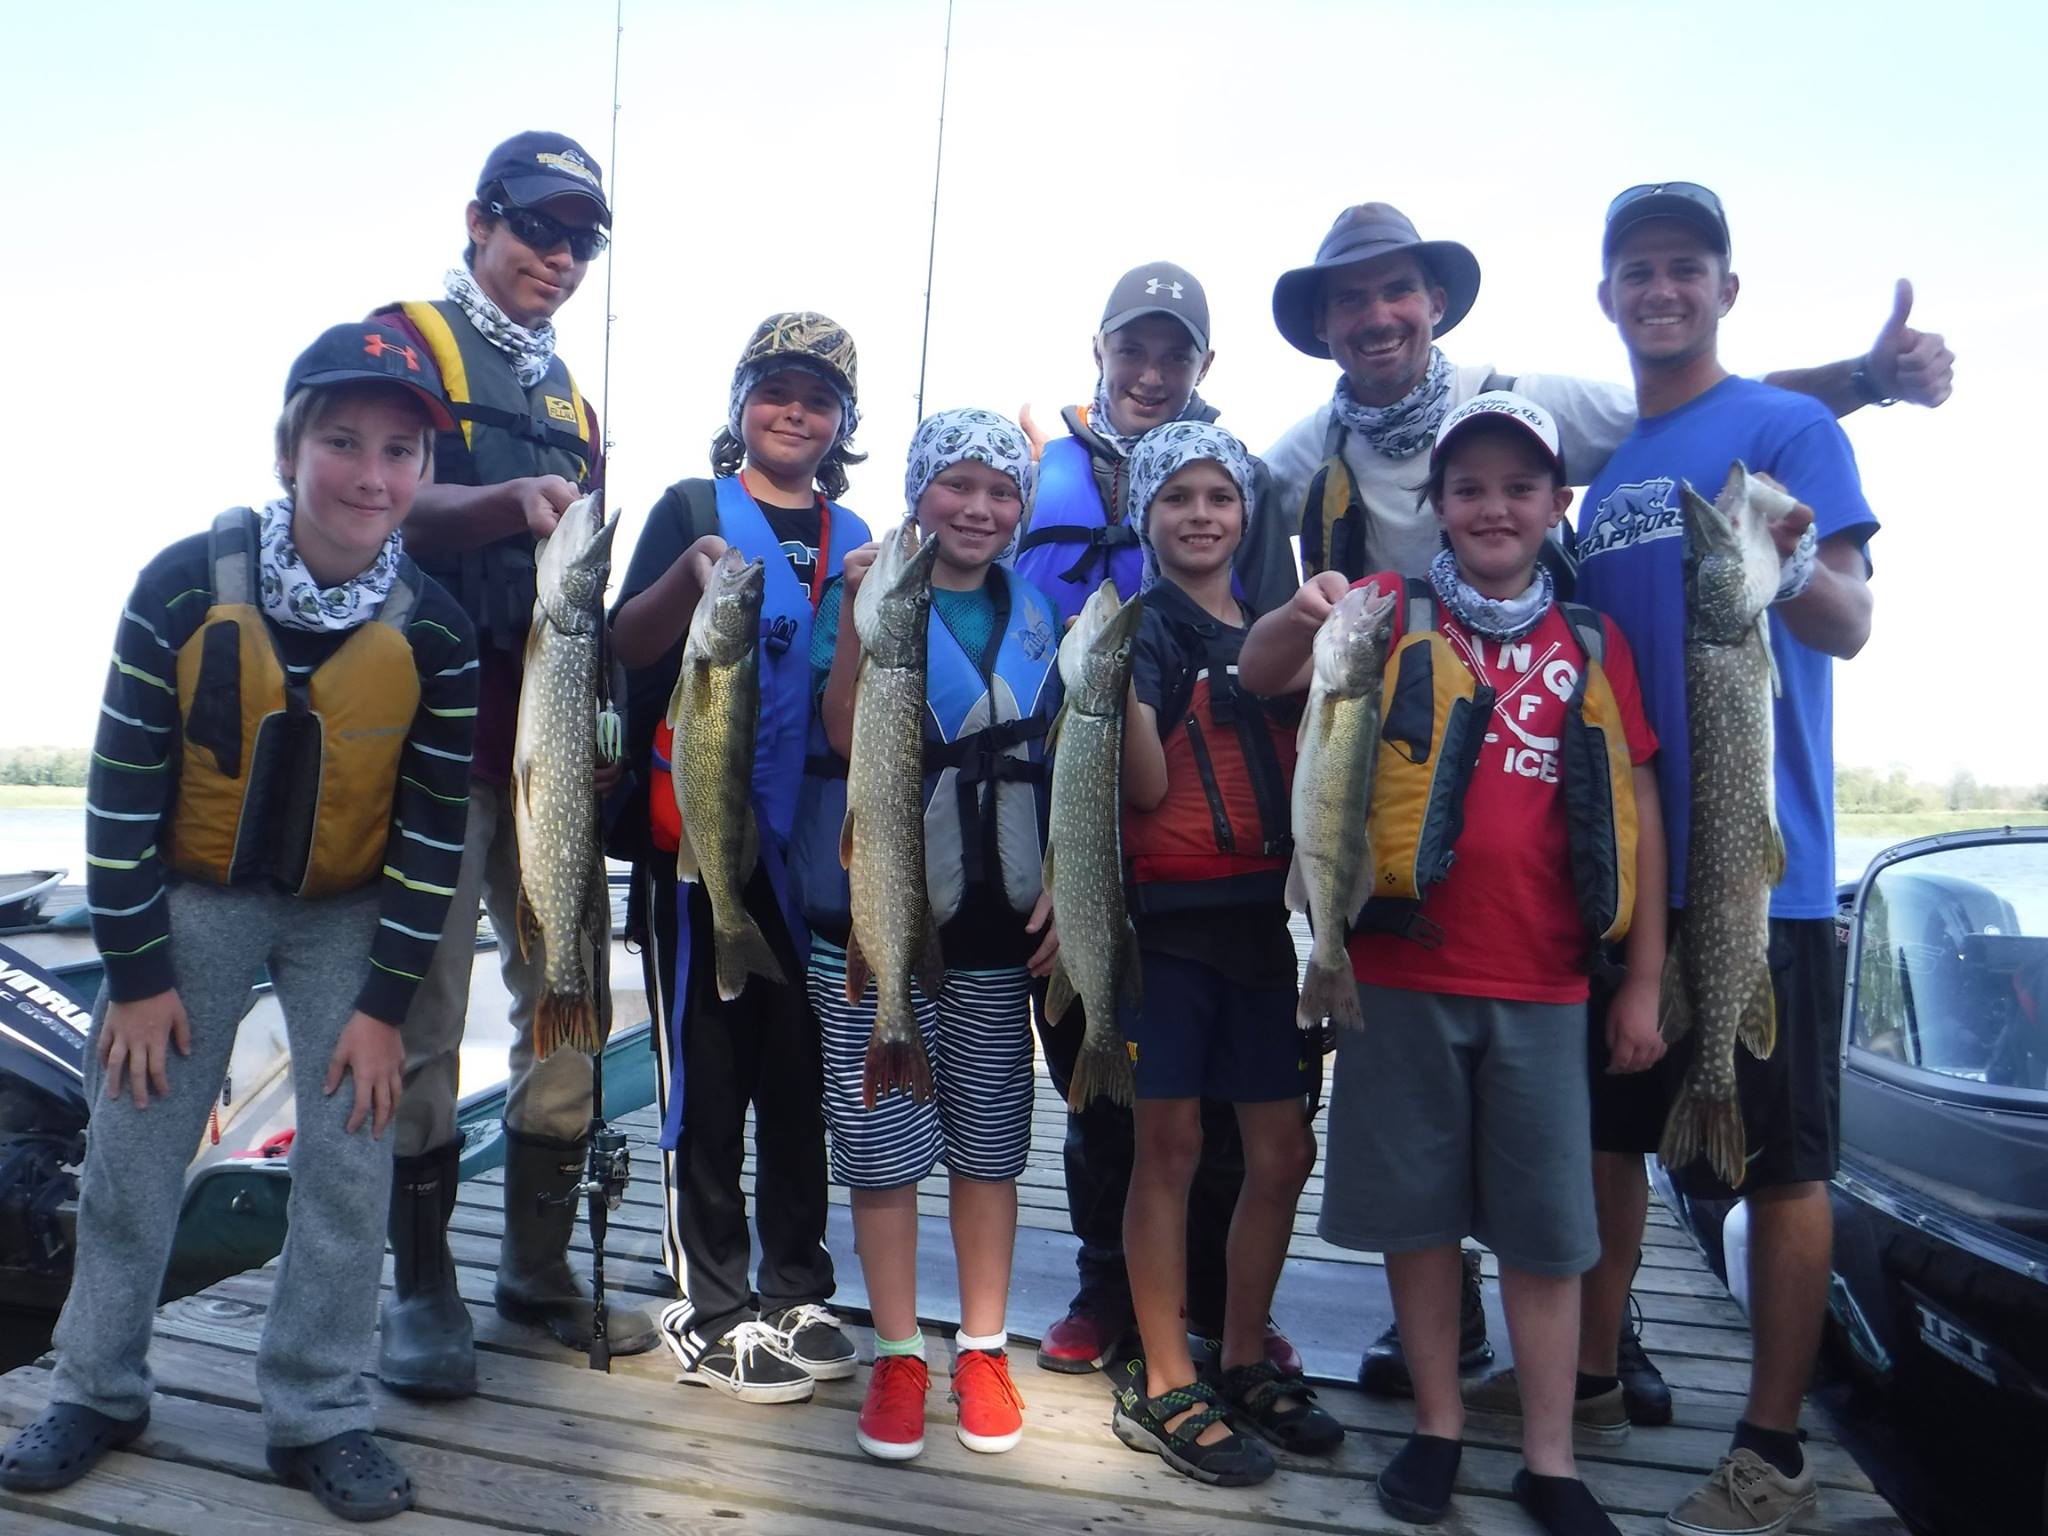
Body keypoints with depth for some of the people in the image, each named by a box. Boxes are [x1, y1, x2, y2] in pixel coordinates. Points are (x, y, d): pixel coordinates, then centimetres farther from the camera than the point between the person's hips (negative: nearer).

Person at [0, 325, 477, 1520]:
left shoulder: (434, 628, -17)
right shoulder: (185, 585, -19)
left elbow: (433, 826, -11)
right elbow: (123, 788, -12)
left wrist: (386, 1001, -12)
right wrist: (135, 971, -10)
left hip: (349, 909, 0)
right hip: (192, 892, 0)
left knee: (351, 1158, -1)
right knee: (133, 1144, 7)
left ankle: (321, 1413, 15)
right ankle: (98, 1391, 28)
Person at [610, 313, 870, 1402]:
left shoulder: (853, 537, 14)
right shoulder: (694, 507, 3)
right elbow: (625, 648, -8)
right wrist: (690, 575, -25)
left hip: (813, 842, 4)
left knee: (802, 1073, 10)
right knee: (705, 1076, 2)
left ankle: (794, 1294, 24)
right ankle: (708, 1311, 15)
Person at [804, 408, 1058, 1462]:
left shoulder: (1033, 615, 10)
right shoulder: (861, 591, -2)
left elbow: (1057, 767, 13)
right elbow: (846, 737, -15)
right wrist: (859, 615, -25)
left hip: (998, 920, 3)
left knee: (990, 1142, 10)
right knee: (883, 1141, 5)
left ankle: (983, 1349, 26)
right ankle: (898, 1354, 22)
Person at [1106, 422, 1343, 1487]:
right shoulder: (1135, 629, -2)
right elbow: (1148, 790, -13)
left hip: (1266, 915, 5)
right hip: (1168, 916, -5)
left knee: (1283, 1151, 9)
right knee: (1170, 1145, 1)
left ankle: (1245, 1365, 27)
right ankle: (1162, 1389, 15)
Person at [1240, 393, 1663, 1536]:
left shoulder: (1594, 645, 8)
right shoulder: (1394, 613, 2)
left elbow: (1640, 812, 8)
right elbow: (1262, 676, -11)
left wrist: (1645, 980, 5)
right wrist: (1302, 617, -33)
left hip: (1542, 984, 2)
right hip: (1404, 974, -1)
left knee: (1548, 1228, 8)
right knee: (1419, 1209, 9)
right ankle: (1439, 1422, 28)